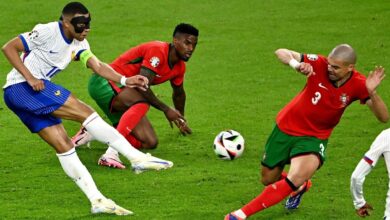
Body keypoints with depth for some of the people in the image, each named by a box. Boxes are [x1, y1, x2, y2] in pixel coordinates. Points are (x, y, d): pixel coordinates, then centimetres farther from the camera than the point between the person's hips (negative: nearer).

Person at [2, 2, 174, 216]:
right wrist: (30, 78, -22)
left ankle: (97, 201, 1)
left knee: (63, 146, 3)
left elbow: (98, 66, -2)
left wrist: (125, 80, -19)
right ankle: (137, 158, -17)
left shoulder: (78, 44, 10)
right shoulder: (47, 32, -14)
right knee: (85, 112, -16)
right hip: (20, 87, -9)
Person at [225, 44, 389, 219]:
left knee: (294, 180, -26)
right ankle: (300, 186, 48)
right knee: (268, 179, 14)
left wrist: (372, 93, -42)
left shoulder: (358, 85, -20)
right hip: (285, 127, 2)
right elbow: (281, 53, -20)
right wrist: (296, 65, -42)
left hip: (314, 137, -1)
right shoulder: (320, 64, -22)